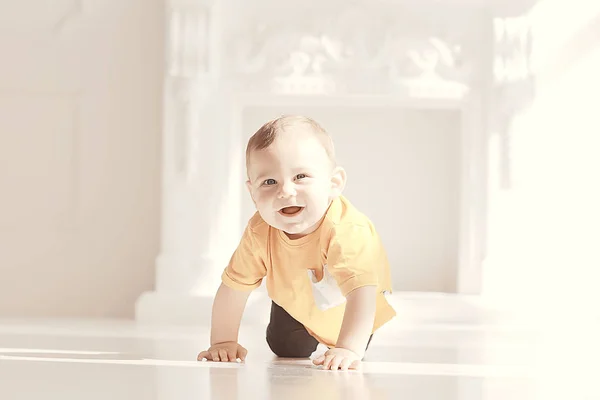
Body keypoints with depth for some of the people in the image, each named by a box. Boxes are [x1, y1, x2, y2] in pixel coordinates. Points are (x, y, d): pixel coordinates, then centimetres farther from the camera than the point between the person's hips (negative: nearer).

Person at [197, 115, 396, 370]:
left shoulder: (348, 231, -48)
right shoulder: (259, 233, -35)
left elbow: (361, 292, -55)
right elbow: (233, 286, -24)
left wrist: (349, 349, -65)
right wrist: (223, 342, -24)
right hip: (297, 301, 3)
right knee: (286, 349, 11)